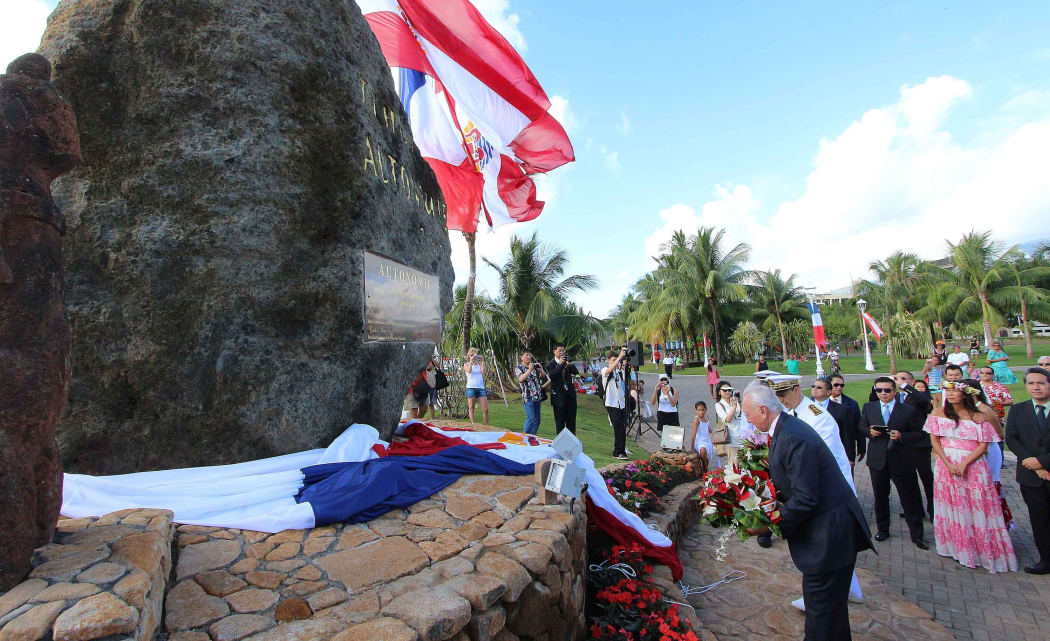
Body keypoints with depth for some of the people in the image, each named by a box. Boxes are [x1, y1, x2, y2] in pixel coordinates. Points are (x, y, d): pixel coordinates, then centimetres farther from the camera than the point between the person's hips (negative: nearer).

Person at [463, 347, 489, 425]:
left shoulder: (480, 364, 12)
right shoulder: (466, 364, 7)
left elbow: (484, 372, -7)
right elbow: (469, 371, -15)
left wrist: (482, 361, -8)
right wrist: (471, 361, -17)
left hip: (481, 387, 2)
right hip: (471, 388, -2)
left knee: (485, 409, -2)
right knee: (471, 408, 2)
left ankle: (487, 425, 8)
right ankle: (473, 424, 9)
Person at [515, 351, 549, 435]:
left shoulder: (535, 366, 13)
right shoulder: (519, 368, 1)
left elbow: (544, 377, 13)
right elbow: (521, 379, -17)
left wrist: (541, 370, -6)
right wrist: (529, 369, -19)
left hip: (538, 396, 5)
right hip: (527, 397, -5)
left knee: (537, 420, 5)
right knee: (531, 418, -13)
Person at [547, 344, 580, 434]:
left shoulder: (567, 360, 7)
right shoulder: (551, 364, -5)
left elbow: (577, 373, 0)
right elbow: (552, 376, -21)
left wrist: (571, 365, -19)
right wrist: (560, 364, -25)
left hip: (570, 393, 4)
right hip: (558, 395, -4)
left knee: (571, 419, 10)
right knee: (560, 420, 5)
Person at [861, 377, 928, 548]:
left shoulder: (908, 410, -5)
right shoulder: (868, 407, 3)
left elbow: (919, 434, -3)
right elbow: (862, 426, 13)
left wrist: (901, 436, -20)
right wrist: (870, 431, -8)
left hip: (901, 461, -2)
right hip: (877, 460, 3)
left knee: (910, 499, 6)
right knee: (880, 497, 15)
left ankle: (917, 535, 21)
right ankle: (882, 529, 31)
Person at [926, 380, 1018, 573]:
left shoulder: (978, 416, 1)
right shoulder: (938, 413, 4)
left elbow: (983, 445, -4)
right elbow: (934, 441, 1)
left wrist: (964, 463, -16)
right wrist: (949, 464, -10)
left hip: (973, 465, -1)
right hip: (947, 465, 1)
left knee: (977, 509, 0)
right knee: (953, 507, 6)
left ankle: (984, 551, 12)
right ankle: (958, 548, 16)